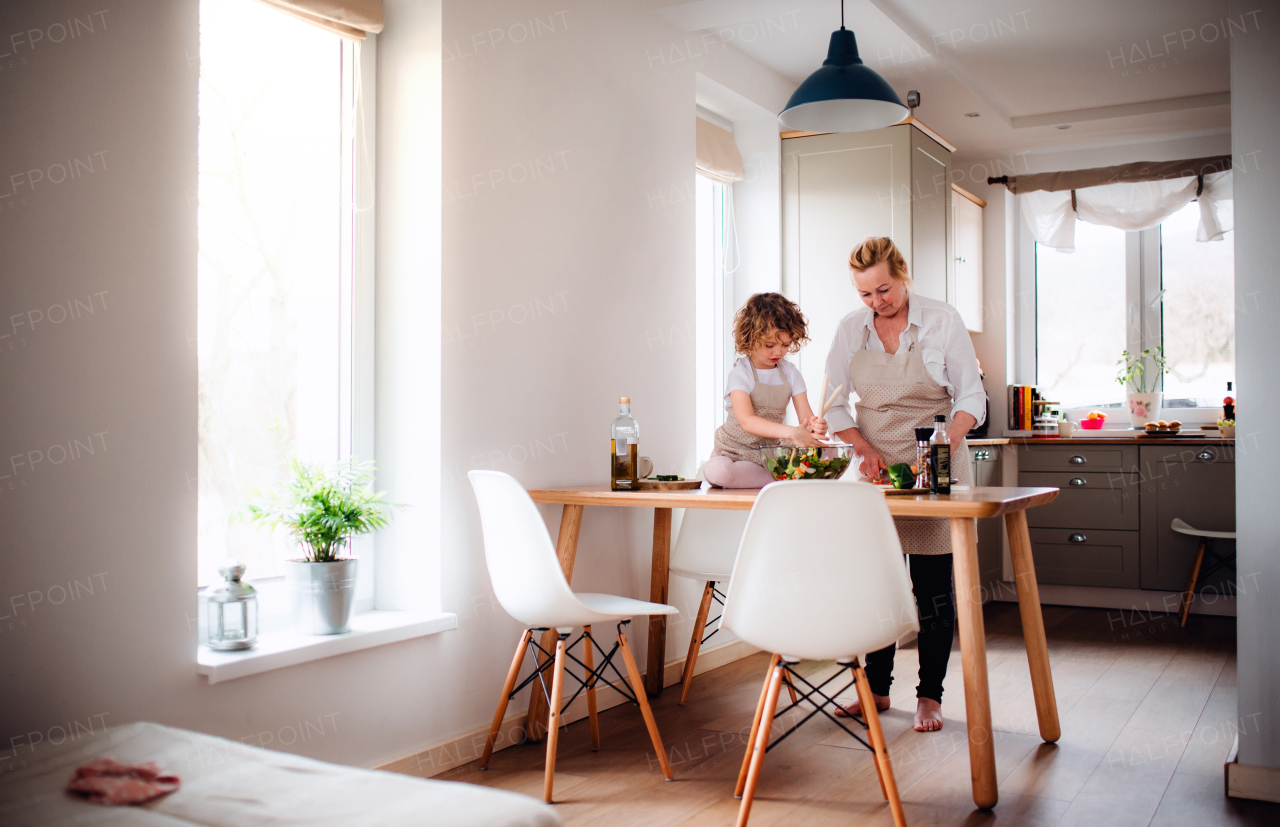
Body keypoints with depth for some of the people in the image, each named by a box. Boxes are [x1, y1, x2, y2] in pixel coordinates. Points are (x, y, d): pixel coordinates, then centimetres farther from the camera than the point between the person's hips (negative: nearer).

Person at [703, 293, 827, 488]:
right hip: (734, 454, -3)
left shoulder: (790, 372, 7)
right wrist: (789, 432, -41)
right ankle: (779, 480, -24)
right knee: (717, 470, -39)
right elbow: (747, 421, -26)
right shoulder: (740, 374, -11)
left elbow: (805, 415, 1)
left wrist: (815, 426, -26)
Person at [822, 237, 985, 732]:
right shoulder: (851, 329, 3)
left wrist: (943, 445, -21)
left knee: (932, 584, -1)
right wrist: (863, 448, -10)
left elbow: (971, 398, -4)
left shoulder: (942, 321, -5)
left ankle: (930, 695, 11)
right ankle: (877, 687, 18)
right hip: (875, 468, 3)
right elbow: (834, 404, 7)